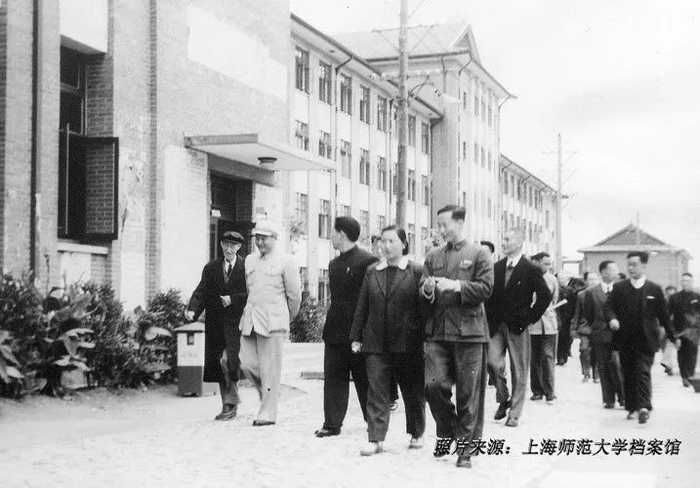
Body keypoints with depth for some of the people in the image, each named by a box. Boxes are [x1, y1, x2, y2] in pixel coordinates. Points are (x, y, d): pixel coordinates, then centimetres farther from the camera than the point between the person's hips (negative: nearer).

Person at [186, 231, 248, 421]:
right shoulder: (210, 268, 13)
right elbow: (201, 292, 4)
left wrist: (233, 299, -14)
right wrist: (192, 310, -12)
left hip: (236, 322, -4)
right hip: (215, 324, 5)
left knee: (227, 359, -19)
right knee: (217, 365, 6)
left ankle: (231, 401, -4)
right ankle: (228, 407, 17)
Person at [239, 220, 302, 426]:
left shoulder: (285, 261, -2)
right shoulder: (250, 260, 15)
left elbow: (295, 295, 2)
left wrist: (288, 318, 10)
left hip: (273, 321, -5)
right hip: (250, 320, 5)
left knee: (270, 369, -4)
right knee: (247, 364, 1)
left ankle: (268, 413, 3)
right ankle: (268, 394, 26)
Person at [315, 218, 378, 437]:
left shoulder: (367, 261, -10)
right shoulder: (334, 264, 15)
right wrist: (329, 327, 13)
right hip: (335, 332, 7)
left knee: (364, 379, 3)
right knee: (333, 378, 5)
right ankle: (332, 424, 10)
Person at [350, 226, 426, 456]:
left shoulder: (417, 272, -2)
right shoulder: (372, 271, 10)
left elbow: (424, 307, -4)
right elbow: (362, 307, 11)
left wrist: (425, 338, -8)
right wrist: (356, 337, 8)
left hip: (408, 343, -3)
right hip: (376, 342, 3)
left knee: (413, 391, 10)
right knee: (376, 391, -2)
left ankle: (416, 434, 28)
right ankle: (376, 439, -1)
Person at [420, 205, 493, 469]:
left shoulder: (479, 254, 3)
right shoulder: (433, 256, 15)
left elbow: (485, 288, -6)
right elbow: (422, 291, 13)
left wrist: (456, 285, -17)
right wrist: (427, 289, -9)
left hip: (468, 331, -3)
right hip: (437, 331, 3)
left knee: (468, 393, 0)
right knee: (433, 385, -5)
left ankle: (465, 446, 12)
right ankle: (446, 431, 20)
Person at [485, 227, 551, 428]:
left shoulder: (530, 269, -5)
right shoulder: (497, 267, 9)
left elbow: (545, 296, -5)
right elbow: (490, 294, 15)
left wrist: (531, 317, -6)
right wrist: (490, 318, 6)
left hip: (518, 326, -3)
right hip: (496, 325, 3)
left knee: (519, 370, 2)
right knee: (493, 361, -10)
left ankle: (514, 413, 11)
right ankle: (503, 400, 13)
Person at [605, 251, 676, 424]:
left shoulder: (654, 289, 5)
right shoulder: (619, 288, 7)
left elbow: (663, 314, 9)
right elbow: (609, 306, 2)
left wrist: (672, 336, 11)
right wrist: (612, 318, -20)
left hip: (645, 340, -2)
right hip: (625, 340, 2)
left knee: (643, 372, -13)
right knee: (628, 375, 7)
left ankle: (643, 406, -21)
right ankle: (632, 408, 14)